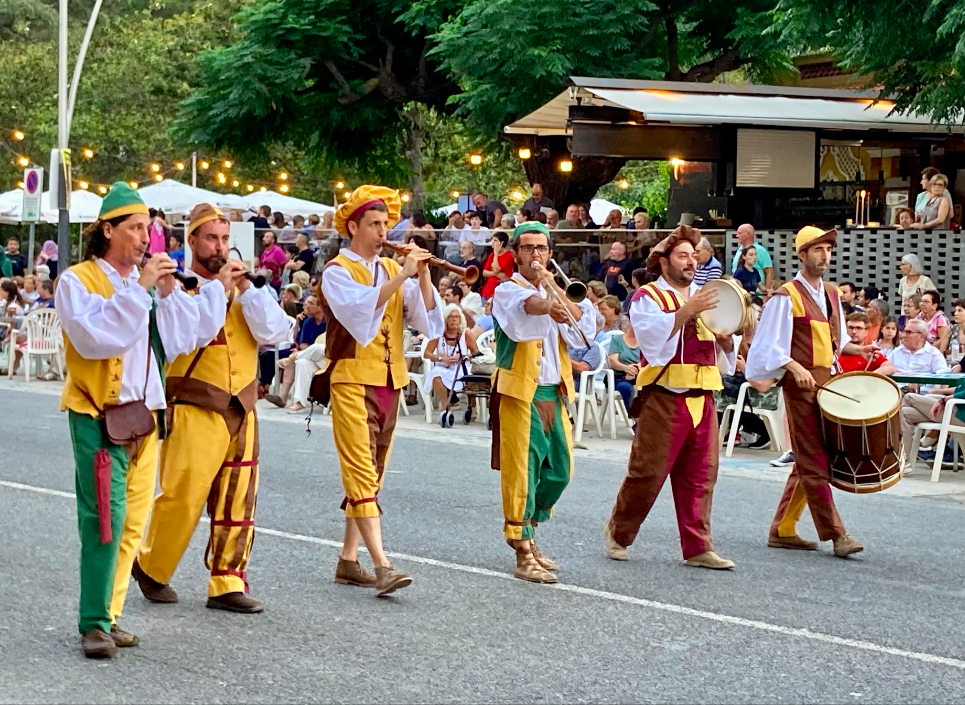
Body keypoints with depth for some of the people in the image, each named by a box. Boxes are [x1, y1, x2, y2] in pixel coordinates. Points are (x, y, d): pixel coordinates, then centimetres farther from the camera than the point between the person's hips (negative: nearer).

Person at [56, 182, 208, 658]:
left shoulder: (147, 282, 13)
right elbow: (97, 336, -21)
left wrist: (168, 292, -4)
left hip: (144, 414, 6)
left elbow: (179, 344, 8)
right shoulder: (77, 280, -4)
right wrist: (138, 288, -20)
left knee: (133, 522, 7)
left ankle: (110, 615, 16)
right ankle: (93, 624, -9)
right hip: (98, 416, -6)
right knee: (105, 517, -14)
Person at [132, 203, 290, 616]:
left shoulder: (241, 287, 13)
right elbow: (194, 333, -21)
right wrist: (217, 285, -15)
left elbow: (275, 332, 0)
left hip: (241, 410, 6)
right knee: (182, 499, -6)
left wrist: (247, 288, -6)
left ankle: (226, 584, 12)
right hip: (195, 411, -5)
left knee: (237, 502, 5)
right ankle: (151, 567, 15)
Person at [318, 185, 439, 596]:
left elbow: (425, 318, 1)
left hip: (390, 381, 7)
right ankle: (381, 566, -19)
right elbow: (361, 308, -24)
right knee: (361, 473, -12)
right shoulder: (337, 272, -3)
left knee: (371, 473, 10)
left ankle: (348, 561, 17)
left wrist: (422, 275, -12)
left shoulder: (393, 269, 13)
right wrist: (402, 276, -28)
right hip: (353, 381, -7)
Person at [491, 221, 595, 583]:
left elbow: (585, 326, -3)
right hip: (520, 393, -7)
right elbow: (533, 307, -27)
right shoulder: (507, 291, -3)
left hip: (554, 393, 7)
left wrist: (554, 287, -10)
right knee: (522, 470, -8)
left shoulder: (553, 291, 17)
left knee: (558, 471, 12)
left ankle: (527, 534, 28)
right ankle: (524, 555, -5)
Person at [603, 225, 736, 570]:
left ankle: (698, 547, 8)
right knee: (647, 473, -3)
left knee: (700, 477, 4)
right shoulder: (648, 297, 1)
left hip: (702, 399, 6)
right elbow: (652, 337, -17)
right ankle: (617, 534, 14)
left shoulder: (703, 298, 19)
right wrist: (686, 312, -24)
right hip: (664, 399, -6)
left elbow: (725, 352, 21)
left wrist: (727, 340, -2)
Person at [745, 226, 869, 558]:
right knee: (813, 461, -6)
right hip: (801, 384, -8)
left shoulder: (831, 294, 15)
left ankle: (782, 530, 18)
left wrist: (855, 349, 5)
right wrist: (795, 367, -25)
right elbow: (770, 345, -11)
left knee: (808, 460, 11)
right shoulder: (786, 297, -8)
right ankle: (835, 534, -7)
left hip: (826, 381, 8)